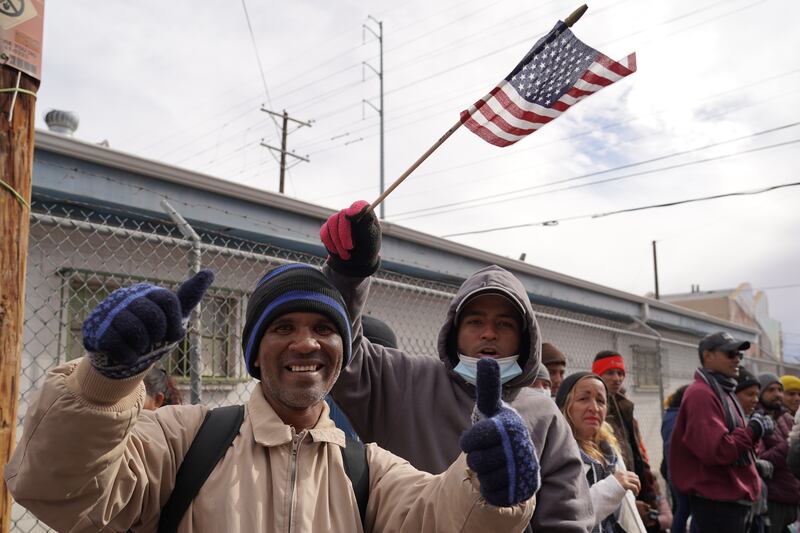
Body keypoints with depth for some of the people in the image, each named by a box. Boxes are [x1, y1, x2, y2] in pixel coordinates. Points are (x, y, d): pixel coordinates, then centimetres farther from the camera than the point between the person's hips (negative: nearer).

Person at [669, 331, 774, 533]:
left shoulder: (722, 392, 16)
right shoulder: (701, 394, -18)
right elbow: (715, 451, -27)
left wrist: (753, 431, 2)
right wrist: (753, 430, -15)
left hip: (733, 498, 10)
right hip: (718, 502, -10)